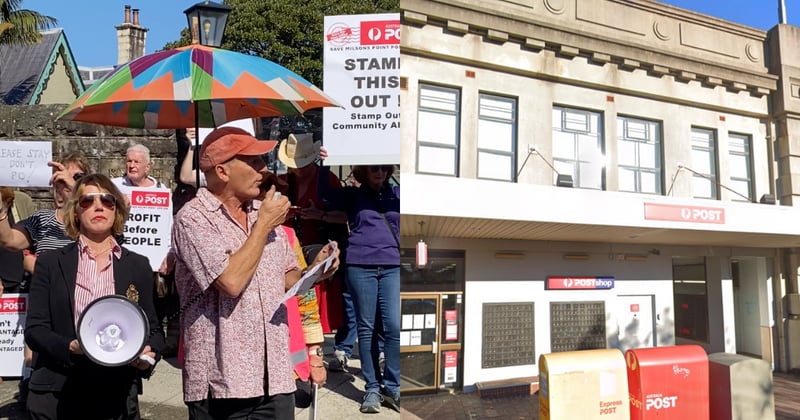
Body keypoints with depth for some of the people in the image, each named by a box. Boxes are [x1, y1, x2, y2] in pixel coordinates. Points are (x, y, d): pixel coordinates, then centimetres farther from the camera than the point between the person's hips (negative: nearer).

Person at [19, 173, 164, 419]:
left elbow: (152, 329, 7)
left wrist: (148, 353, -14)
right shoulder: (51, 263, 4)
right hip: (56, 393, 0)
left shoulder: (138, 266, 6)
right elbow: (35, 329, -1)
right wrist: (71, 347, -19)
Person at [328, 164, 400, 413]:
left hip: (393, 267, 1)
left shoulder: (396, 193, 15)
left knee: (394, 326, -8)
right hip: (360, 266, -1)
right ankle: (372, 388, 13)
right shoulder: (351, 195, 10)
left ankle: (392, 388, 6)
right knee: (367, 329, 3)